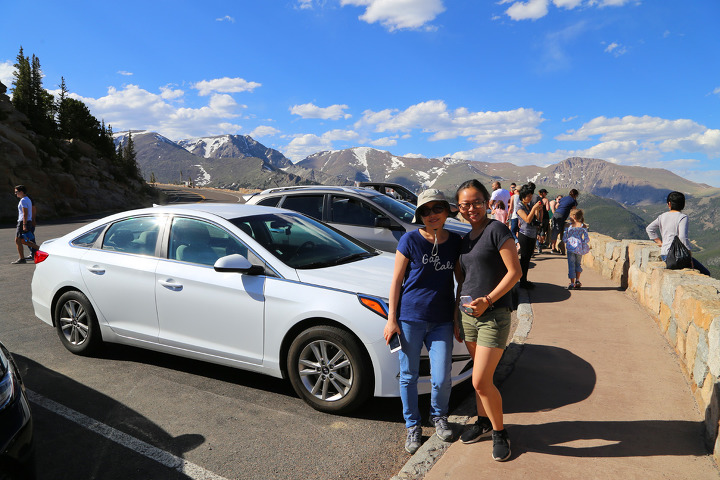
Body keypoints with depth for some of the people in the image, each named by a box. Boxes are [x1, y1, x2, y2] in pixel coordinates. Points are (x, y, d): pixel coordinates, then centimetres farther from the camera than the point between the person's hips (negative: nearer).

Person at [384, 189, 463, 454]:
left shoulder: (456, 241, 2)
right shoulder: (410, 240, -7)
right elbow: (396, 281, -4)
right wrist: (391, 319, -6)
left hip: (442, 321, 2)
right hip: (410, 318, -2)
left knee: (442, 378, 5)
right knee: (409, 375, 10)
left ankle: (439, 416, 36)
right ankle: (412, 426, 31)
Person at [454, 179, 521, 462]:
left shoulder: (496, 230, -10)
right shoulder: (466, 240, 12)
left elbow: (515, 271, -14)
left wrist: (487, 300, -18)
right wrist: (456, 316, 16)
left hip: (494, 315, -7)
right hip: (468, 314, 7)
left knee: (481, 381, -5)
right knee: (479, 377, 16)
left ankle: (499, 432, 17)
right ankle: (483, 422, 35)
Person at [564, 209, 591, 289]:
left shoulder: (569, 226, -6)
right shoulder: (583, 226, -3)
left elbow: (564, 237, -3)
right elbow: (586, 238, -7)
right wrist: (583, 244, 7)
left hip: (571, 247, -2)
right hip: (579, 247, 2)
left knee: (571, 265, 5)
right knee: (578, 263, 21)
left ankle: (572, 283, 6)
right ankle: (577, 280, 15)